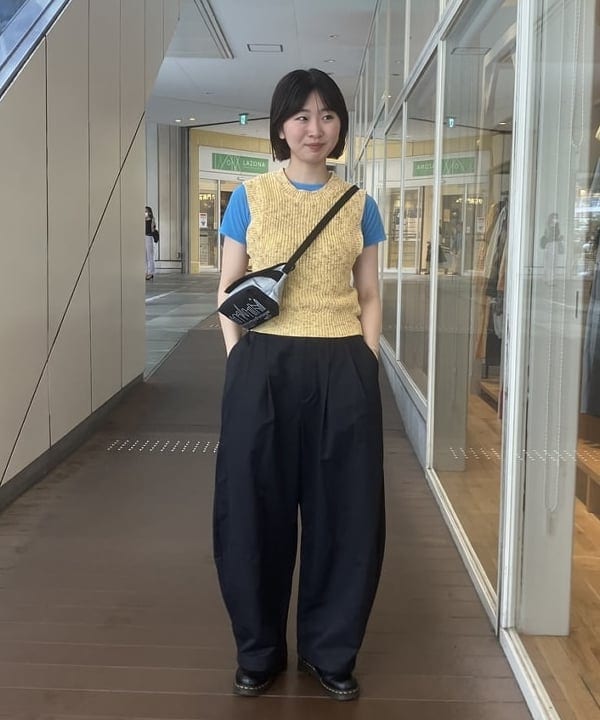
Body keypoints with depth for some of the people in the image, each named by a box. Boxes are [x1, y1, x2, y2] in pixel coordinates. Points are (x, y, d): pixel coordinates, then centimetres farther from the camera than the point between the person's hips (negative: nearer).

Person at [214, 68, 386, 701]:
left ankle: (330, 650, 25)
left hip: (342, 370, 1)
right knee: (255, 507, 6)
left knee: (343, 511, 6)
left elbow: (369, 296, 12)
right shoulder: (250, 197, 5)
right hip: (263, 368, -1)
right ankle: (259, 650, 25)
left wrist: (368, 360, 0)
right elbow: (228, 290, 6)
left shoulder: (357, 204, 9)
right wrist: (238, 359, -5)